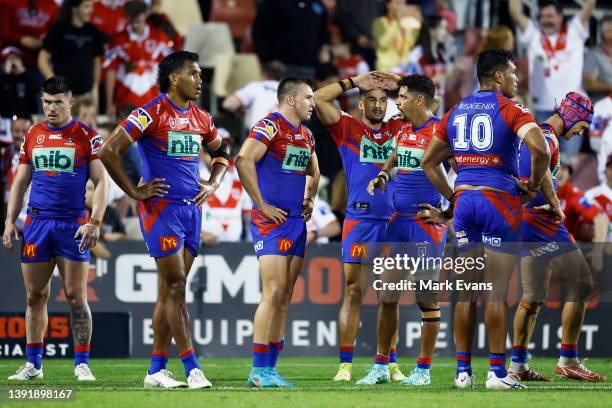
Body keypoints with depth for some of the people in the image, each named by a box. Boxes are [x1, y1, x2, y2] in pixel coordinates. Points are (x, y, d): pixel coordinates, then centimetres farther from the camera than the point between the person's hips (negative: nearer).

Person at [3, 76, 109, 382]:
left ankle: (82, 364, 1)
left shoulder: (86, 136, 0)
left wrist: (95, 222, -13)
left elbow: (100, 182, -3)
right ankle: (33, 364, 12)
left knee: (76, 296, -4)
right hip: (36, 222, 4)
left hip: (72, 224, -3)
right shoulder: (32, 136, 11)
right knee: (35, 296, 5)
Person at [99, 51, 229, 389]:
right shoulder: (151, 114, -9)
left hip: (191, 208, 7)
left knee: (170, 290, 8)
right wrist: (135, 193, -11)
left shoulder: (201, 119, 12)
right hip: (162, 209, -7)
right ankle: (192, 369, -12)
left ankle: (156, 370, 12)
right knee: (175, 287, -9)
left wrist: (213, 184, 13)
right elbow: (109, 152, -13)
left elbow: (220, 154, 30)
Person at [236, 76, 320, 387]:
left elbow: (313, 171, 35)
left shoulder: (305, 135, 17)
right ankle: (259, 370, -12)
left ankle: (270, 368, 11)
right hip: (272, 222, -9)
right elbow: (243, 161, -22)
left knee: (284, 297, 7)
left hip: (297, 222, 9)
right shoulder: (270, 126, -10)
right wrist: (262, 205, -19)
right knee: (274, 292, -14)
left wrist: (309, 200, 18)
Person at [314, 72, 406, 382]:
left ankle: (391, 364, 9)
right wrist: (355, 83, 1)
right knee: (353, 293, -5)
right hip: (359, 220, -3)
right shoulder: (348, 129, 5)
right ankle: (345, 365, -4)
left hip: (394, 222, 3)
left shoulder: (398, 129, 14)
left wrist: (398, 87, 8)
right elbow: (319, 98, -3)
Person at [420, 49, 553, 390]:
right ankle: (497, 372, -3)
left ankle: (463, 370, 9)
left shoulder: (456, 112, 14)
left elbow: (429, 162, 19)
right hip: (500, 200, -5)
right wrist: (535, 184, -5)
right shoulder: (511, 111, -5)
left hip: (464, 200, 5)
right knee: (497, 292, -3)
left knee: (466, 292, 9)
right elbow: (540, 149, -21)